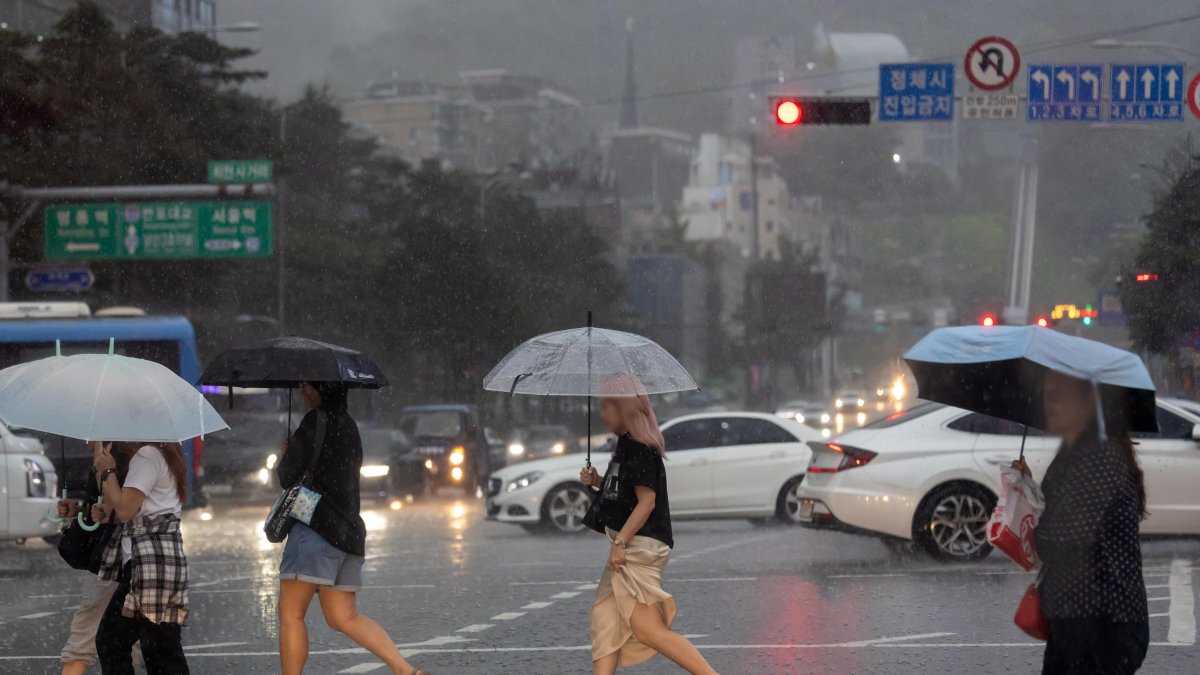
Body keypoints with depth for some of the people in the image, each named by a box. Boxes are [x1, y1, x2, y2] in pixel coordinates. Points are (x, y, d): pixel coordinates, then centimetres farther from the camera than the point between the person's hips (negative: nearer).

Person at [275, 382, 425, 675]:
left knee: (290, 614, -2)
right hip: (348, 529, 9)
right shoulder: (349, 426, 17)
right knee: (343, 617, 9)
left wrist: (283, 460, 11)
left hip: (316, 527, -9)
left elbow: (289, 477, -10)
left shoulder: (316, 422, -9)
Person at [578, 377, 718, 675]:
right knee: (605, 619, 10)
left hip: (639, 546, -11)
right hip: (628, 547, 11)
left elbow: (647, 501, -20)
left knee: (648, 629, -13)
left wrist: (620, 543, -21)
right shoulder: (625, 446, 14)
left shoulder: (639, 448, -15)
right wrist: (597, 482, 12)